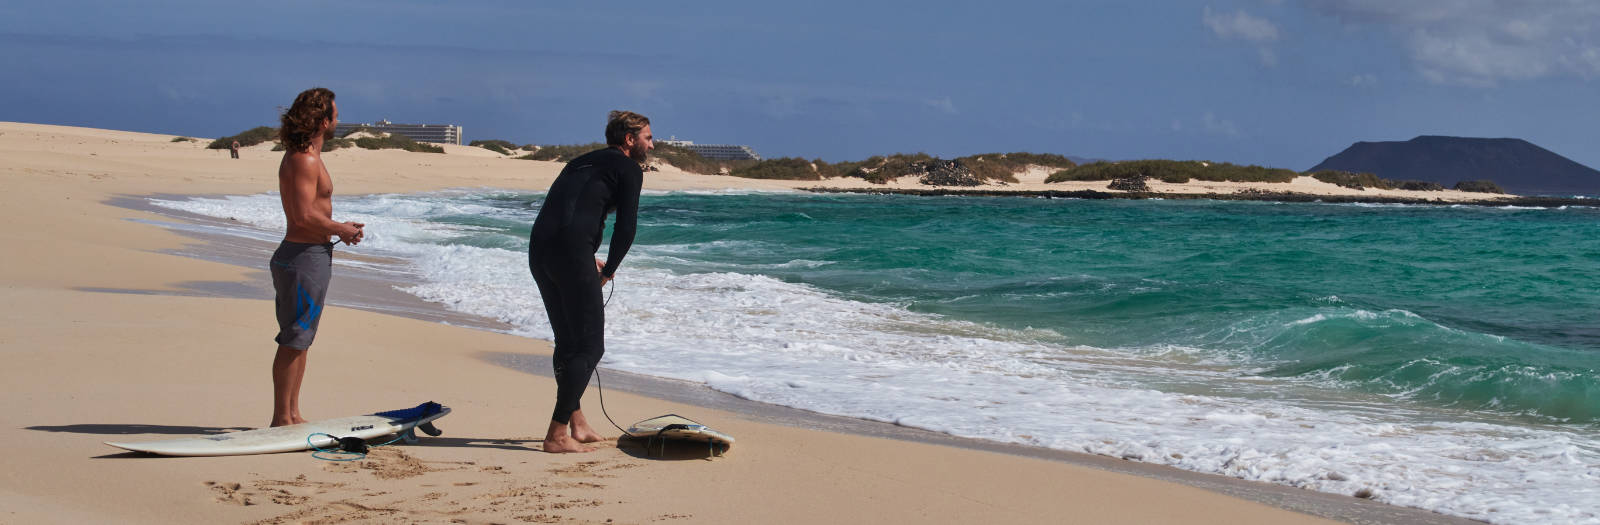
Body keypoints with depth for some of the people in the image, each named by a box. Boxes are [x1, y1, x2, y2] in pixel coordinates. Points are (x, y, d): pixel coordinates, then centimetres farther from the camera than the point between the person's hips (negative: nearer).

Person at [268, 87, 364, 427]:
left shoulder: (305, 156, 15)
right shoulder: (305, 160, -17)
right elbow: (305, 215, -24)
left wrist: (340, 229, 10)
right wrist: (340, 230, -11)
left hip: (311, 255, 11)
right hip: (304, 256, -11)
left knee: (300, 340, 15)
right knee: (293, 341, -6)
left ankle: (291, 414, 21)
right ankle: (282, 419, -1)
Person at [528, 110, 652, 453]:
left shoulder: (581, 162, 29)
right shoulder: (628, 169, 5)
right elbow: (626, 228, -2)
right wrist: (608, 270, 12)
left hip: (538, 249, 8)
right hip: (570, 253, -8)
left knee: (568, 341, 19)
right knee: (589, 346, -2)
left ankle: (577, 424, 27)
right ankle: (557, 434, -7)